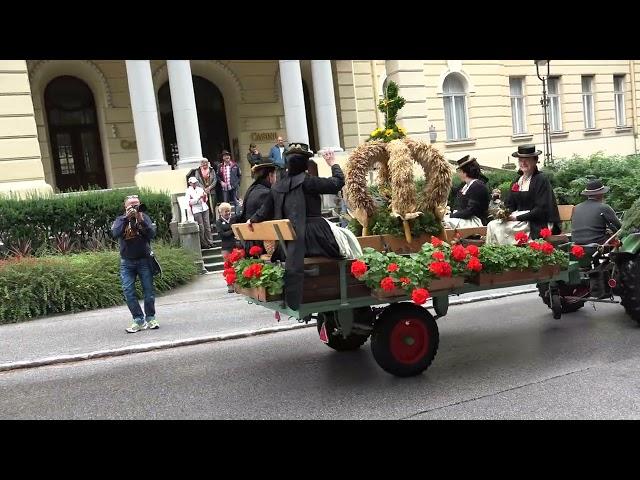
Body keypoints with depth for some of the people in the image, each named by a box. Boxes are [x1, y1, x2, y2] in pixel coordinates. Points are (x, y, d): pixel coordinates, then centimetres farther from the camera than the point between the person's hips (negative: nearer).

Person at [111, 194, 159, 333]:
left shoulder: (144, 217, 2)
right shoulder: (120, 220, 3)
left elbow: (152, 234, -12)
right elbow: (115, 233, -18)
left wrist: (141, 221, -21)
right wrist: (126, 217, -19)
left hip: (144, 260, 0)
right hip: (127, 263, 1)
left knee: (149, 291, 2)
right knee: (128, 292, -6)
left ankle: (150, 318, 19)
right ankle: (139, 320, 4)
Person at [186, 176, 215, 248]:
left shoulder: (200, 189, 12)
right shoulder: (188, 191, -2)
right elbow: (190, 202, -11)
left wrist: (205, 197, -6)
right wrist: (199, 198, -17)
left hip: (204, 208, 5)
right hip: (196, 211, -5)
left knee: (207, 226, 4)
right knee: (201, 228, -3)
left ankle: (210, 242, 11)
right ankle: (204, 244, 6)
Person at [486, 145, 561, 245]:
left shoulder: (541, 179, -7)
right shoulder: (517, 181, 13)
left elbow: (541, 209, -14)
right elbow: (510, 205, 15)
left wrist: (517, 217, -17)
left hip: (538, 225, -6)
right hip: (518, 220, 6)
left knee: (499, 228, -24)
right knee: (492, 225, -17)